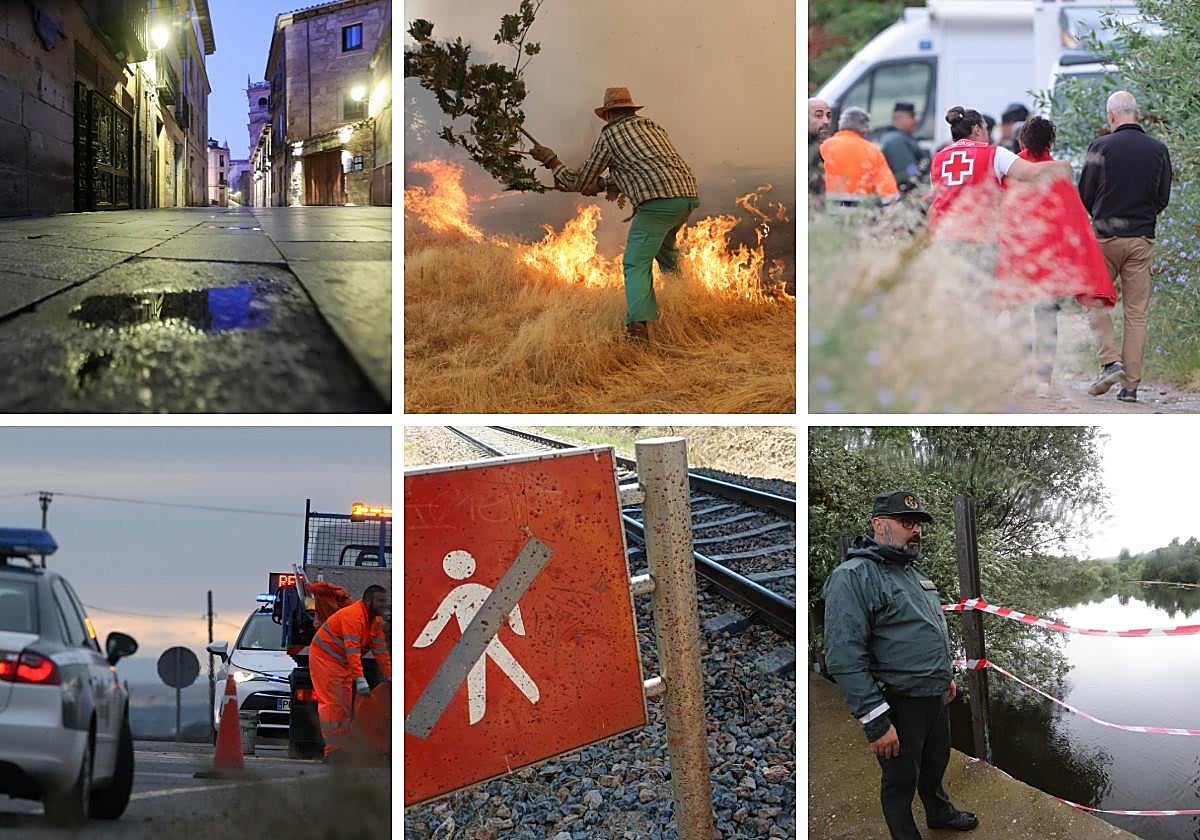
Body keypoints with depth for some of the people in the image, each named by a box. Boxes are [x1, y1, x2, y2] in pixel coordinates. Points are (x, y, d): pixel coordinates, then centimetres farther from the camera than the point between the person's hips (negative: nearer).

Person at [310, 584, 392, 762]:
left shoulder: (376, 620, 2)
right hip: (325, 657, -9)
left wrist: (390, 677, 1)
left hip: (343, 663, 10)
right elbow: (352, 651, -34)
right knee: (332, 702, -13)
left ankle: (341, 748, 12)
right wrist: (360, 680, -38)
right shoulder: (353, 616, -27)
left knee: (346, 705, 8)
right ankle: (332, 750, -13)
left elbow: (381, 651, 6)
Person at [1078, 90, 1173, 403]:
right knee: (1136, 312, 5)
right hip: (1142, 240, 2)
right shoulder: (1158, 150, 2)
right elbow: (1163, 199, 8)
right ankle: (1131, 384, 4)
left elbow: (1085, 196, -1)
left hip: (1105, 237, -2)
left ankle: (1111, 362, -5)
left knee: (1095, 301, 13)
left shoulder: (1101, 147, -7)